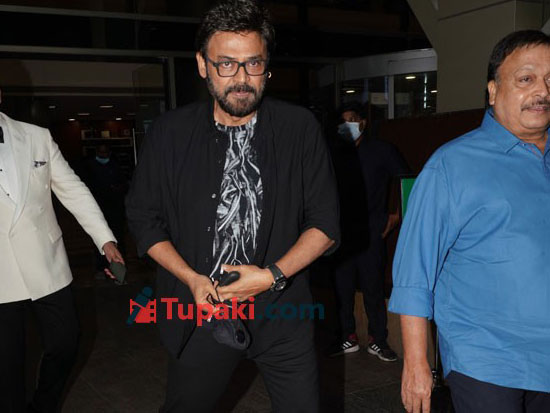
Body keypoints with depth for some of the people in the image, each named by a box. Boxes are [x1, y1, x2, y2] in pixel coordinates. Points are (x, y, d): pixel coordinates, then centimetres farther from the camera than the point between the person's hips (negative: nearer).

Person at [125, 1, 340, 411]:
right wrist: (192, 279, -10)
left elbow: (326, 225, -2)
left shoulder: (300, 129, -6)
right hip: (200, 312, 1)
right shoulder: (170, 133, -4)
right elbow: (145, 218, 3)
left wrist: (273, 276, -15)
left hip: (282, 309, 0)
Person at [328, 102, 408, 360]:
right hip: (342, 232, 3)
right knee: (342, 287, 6)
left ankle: (378, 341, 11)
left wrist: (397, 215, 1)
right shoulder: (336, 153, 11)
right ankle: (347, 338, 19)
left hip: (371, 232, -3)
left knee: (373, 288, -1)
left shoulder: (381, 150, 3)